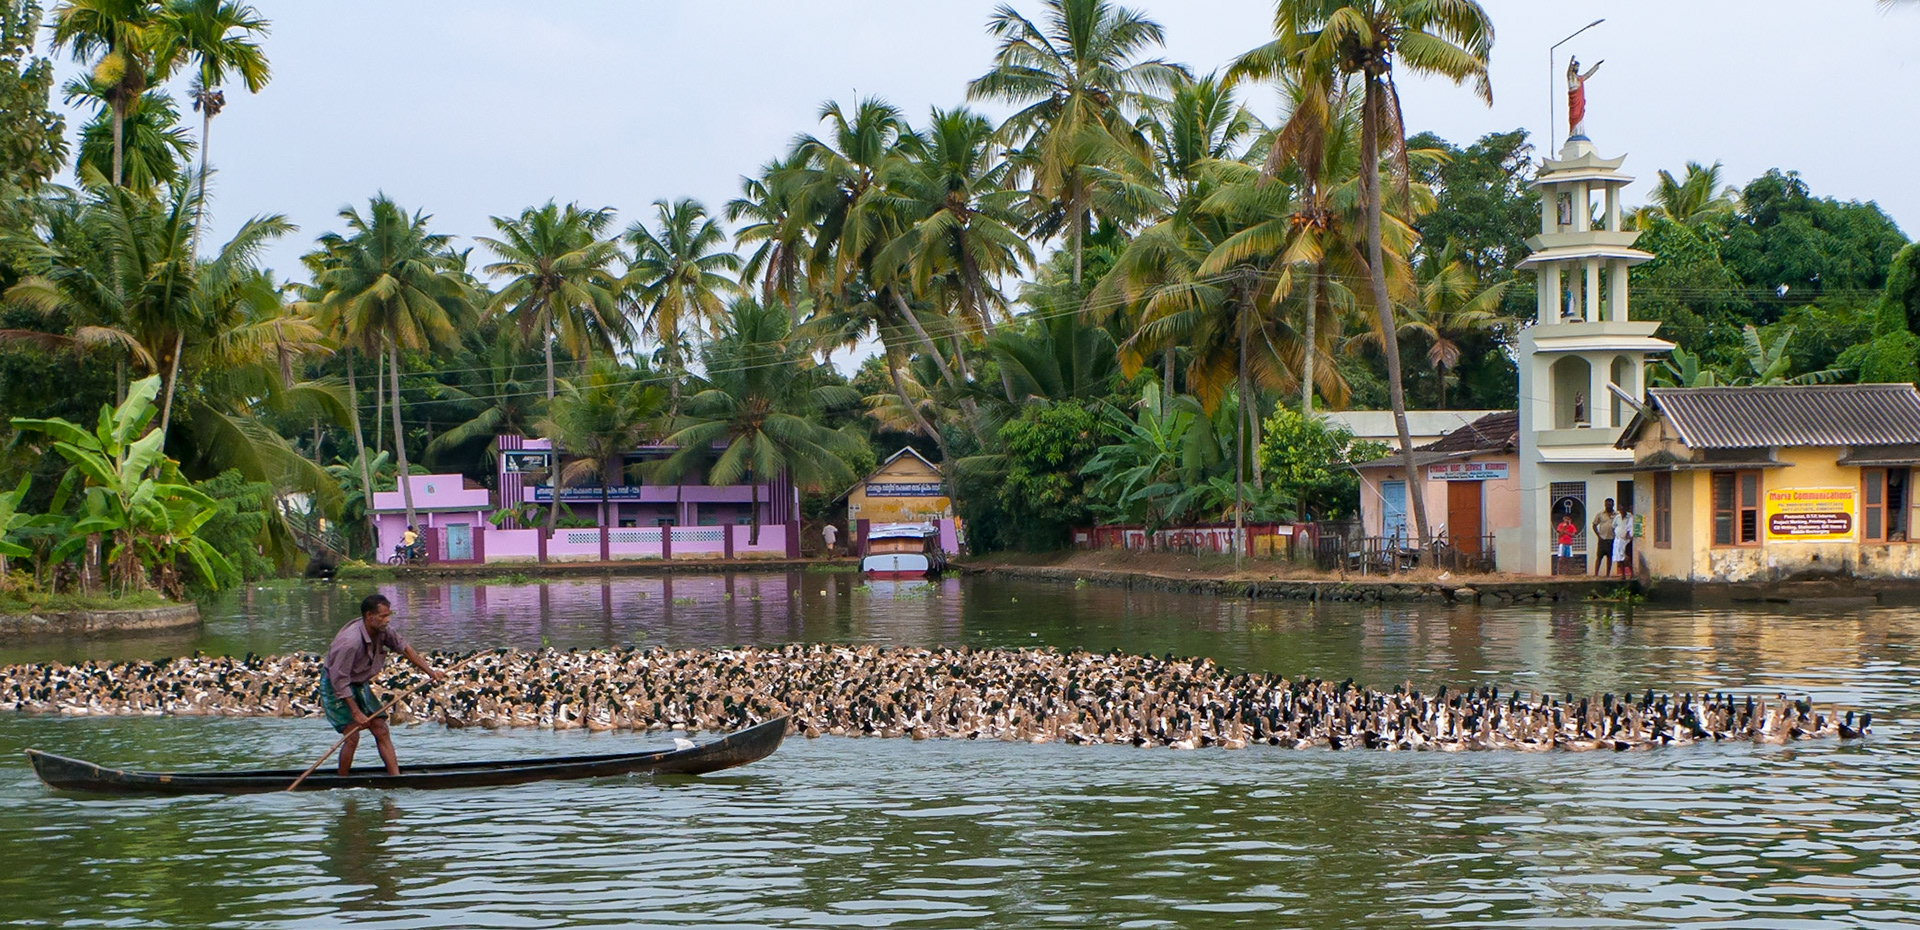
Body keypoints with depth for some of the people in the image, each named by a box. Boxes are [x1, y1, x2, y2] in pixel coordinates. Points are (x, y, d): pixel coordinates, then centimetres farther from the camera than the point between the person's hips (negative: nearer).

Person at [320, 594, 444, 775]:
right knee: (353, 736, -16)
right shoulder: (350, 641, -34)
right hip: (335, 687, -8)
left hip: (359, 684, 8)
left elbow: (404, 648, 7)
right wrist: (356, 713, -27)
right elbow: (339, 680, -30)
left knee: (381, 730, 0)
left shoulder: (382, 631, -11)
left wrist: (430, 671, 7)